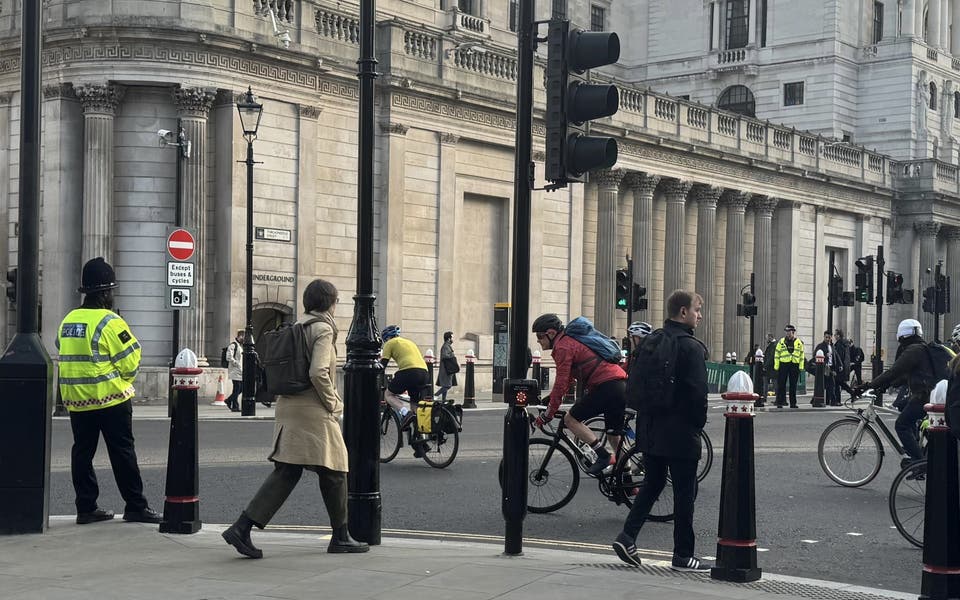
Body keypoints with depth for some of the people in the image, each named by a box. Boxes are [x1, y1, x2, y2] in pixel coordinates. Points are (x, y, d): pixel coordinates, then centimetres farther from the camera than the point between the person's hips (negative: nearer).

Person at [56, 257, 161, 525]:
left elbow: (66, 357, 13)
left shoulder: (68, 320, 8)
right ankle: (135, 506, 4)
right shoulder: (110, 322, -14)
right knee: (122, 453, 0)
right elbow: (129, 362, -13)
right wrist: (124, 382, 6)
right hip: (111, 400, -6)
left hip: (76, 400, 7)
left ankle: (86, 507, 12)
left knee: (82, 451, 10)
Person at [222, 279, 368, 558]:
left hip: (288, 408, 8)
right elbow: (318, 372, -22)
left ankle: (242, 528, -5)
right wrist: (334, 403, -9)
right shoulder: (323, 329, -10)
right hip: (314, 412, -8)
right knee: (333, 472, 5)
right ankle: (341, 537, 15)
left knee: (286, 472, 6)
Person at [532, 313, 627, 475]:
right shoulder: (571, 341, 25)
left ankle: (603, 455, -8)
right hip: (622, 387, 10)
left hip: (606, 387, -10)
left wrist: (548, 414, -4)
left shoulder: (563, 347, -7)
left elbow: (561, 384, -11)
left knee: (570, 419, -1)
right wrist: (549, 399, 32)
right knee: (614, 436, 17)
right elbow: (566, 380, 32)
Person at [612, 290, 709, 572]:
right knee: (684, 492, 2)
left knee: (652, 484, 18)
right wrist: (699, 423, -4)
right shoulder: (691, 347, -15)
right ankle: (683, 556, 8)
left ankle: (627, 537, 6)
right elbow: (698, 391, -18)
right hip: (680, 432, -7)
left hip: (650, 429, 7)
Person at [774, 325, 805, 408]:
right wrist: (776, 366, -3)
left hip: (795, 365, 1)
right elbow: (777, 354, 5)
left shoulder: (798, 342, 8)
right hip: (783, 364, -1)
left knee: (793, 385, 5)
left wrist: (801, 367, 2)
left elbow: (801, 355, 10)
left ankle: (793, 403, 12)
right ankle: (780, 403, 3)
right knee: (781, 385, -2)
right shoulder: (781, 341, 5)